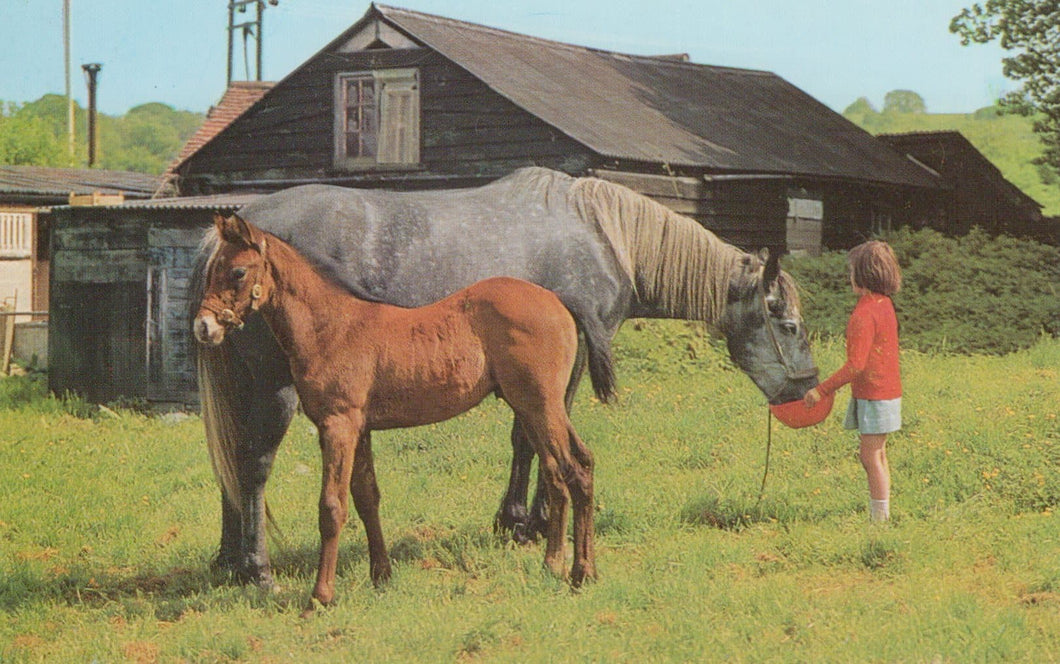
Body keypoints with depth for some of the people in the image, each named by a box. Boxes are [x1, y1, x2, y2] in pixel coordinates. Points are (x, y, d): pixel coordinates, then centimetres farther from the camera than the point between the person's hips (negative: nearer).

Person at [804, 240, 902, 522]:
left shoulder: (864, 314, -19)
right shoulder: (885, 304, 10)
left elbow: (855, 366, -23)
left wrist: (821, 390, -18)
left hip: (873, 395, -10)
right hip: (888, 390, 10)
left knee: (871, 457, -4)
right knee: (877, 456, 16)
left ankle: (880, 518, -1)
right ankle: (880, 516, 22)